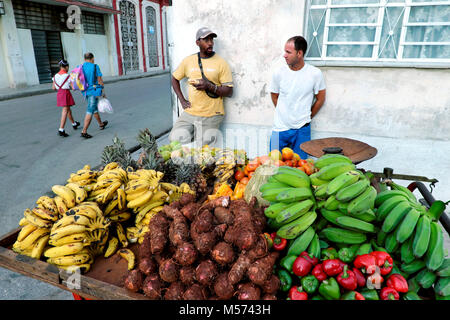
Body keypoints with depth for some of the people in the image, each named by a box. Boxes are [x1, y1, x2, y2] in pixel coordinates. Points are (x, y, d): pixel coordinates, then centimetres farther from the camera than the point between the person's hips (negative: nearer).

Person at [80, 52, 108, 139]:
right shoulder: (95, 67, -9)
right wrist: (103, 91, -1)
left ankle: (101, 124, 40)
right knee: (90, 111, -7)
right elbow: (99, 80, -9)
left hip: (85, 92, 7)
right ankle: (84, 132, -10)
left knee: (95, 108, 23)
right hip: (94, 90, -7)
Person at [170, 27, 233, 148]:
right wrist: (182, 100, 8)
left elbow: (229, 92, -5)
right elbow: (174, 78, 21)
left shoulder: (221, 63, -2)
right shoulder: (188, 61, 7)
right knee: (175, 140, -5)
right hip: (190, 113, 3)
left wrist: (209, 86, -20)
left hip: (211, 116, -3)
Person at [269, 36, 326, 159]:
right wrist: (284, 114, 11)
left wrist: (307, 118, 9)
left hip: (302, 130, -1)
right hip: (280, 128, 1)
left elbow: (320, 99, 6)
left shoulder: (315, 73, -7)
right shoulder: (279, 73, -4)